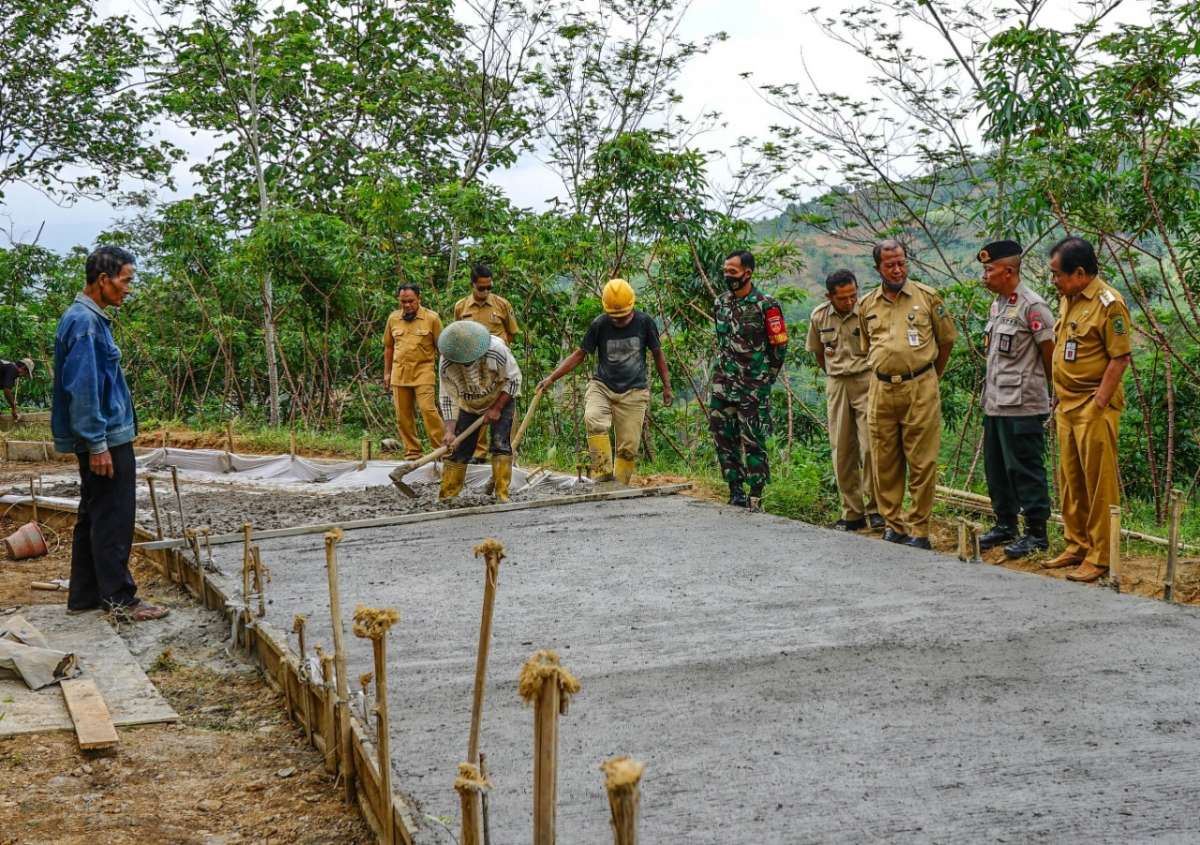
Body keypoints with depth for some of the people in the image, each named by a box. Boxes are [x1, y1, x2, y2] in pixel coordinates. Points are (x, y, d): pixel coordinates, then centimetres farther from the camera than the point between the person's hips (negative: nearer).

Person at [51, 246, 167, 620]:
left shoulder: (89, 318, 14)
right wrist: (97, 444, -21)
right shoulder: (84, 322, -17)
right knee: (113, 519, -4)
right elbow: (82, 388, -21)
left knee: (93, 517, 14)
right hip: (106, 438, -10)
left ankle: (84, 595, 20)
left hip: (103, 437, 10)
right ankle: (118, 596, 2)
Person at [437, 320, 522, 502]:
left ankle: (502, 494, -13)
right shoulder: (446, 364, -26)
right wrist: (449, 430, -25)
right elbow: (448, 398, -17)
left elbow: (514, 379, -19)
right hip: (468, 405, 2)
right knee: (458, 448, -3)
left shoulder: (496, 349, -32)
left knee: (501, 444, -15)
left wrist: (496, 409, -19)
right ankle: (446, 496, 2)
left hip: (500, 399, -2)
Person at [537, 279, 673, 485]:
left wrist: (667, 387, 15)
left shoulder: (644, 322, -1)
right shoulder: (599, 325, -3)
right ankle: (604, 472, -25)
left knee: (629, 447, -5)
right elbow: (579, 355, 6)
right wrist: (551, 378, -1)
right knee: (594, 420, -31)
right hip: (602, 386, 0)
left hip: (634, 391, 1)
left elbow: (657, 354, 13)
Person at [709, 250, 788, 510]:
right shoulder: (720, 303, 9)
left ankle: (755, 498, 0)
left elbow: (780, 345, -4)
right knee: (723, 437, 6)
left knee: (753, 441, -5)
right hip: (722, 386, 6)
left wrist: (766, 378, 1)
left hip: (753, 388, -6)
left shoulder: (765, 306, -9)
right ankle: (735, 492, 15)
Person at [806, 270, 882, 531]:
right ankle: (852, 513, 13)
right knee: (842, 451, 5)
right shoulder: (819, 316, 3)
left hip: (866, 380, -4)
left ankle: (874, 508, 0)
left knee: (870, 447, -11)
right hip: (836, 385, 4)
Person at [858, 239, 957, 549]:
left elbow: (946, 339, 10)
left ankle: (919, 530, 3)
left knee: (922, 463, -3)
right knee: (885, 463, 7)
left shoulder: (927, 296, 1)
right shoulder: (867, 305, 10)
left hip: (920, 388, -3)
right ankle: (894, 524, 19)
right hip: (882, 389, 4)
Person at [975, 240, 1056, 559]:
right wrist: (988, 393, 16)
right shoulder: (997, 305, 13)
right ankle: (1005, 524, 28)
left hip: (1022, 405, -9)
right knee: (996, 468, 16)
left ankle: (1036, 532, 5)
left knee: (1025, 470, -3)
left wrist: (1053, 392, 1)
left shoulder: (1032, 307, -14)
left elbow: (1050, 353, -10)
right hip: (995, 402, 9)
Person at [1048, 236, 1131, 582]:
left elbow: (1120, 358, -16)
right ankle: (1077, 545, 25)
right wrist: (1058, 401, 16)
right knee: (1071, 481, 14)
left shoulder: (1108, 303, -14)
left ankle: (1100, 556, 3)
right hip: (1066, 405, 8)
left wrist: (1098, 406, -18)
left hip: (1093, 407, -8)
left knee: (1099, 484, -3)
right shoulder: (1067, 300, 12)